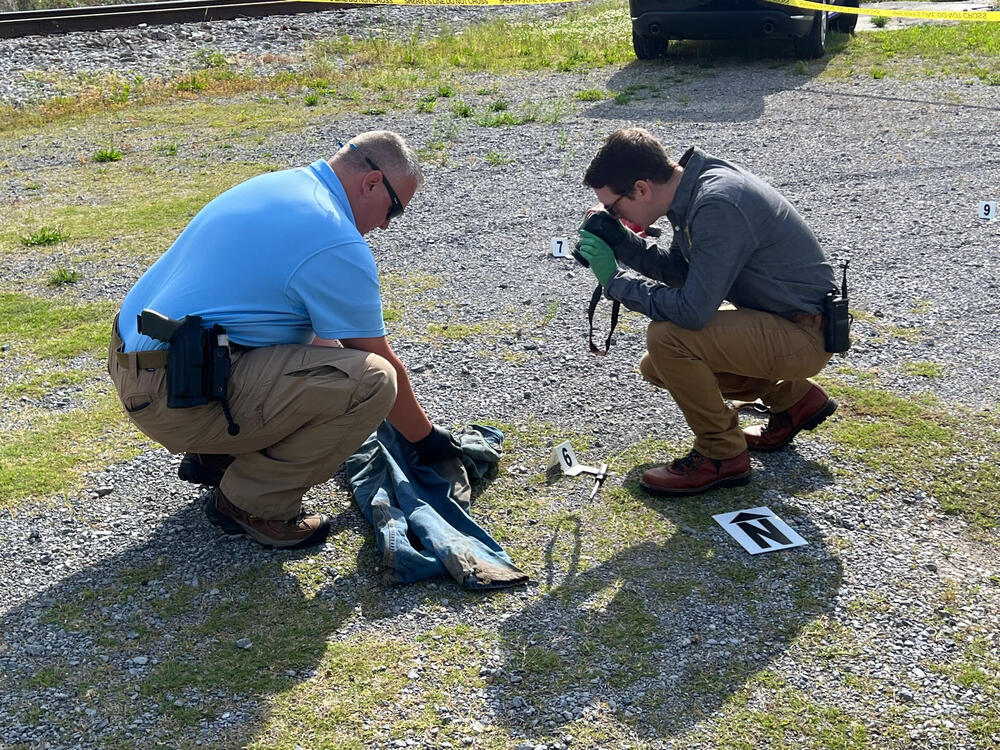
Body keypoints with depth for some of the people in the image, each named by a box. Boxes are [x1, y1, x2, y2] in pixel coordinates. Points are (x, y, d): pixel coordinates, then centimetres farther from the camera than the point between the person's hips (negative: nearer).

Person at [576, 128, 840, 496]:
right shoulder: (695, 185, 1)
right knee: (657, 366, 11)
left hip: (805, 334, -10)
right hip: (775, 320, 10)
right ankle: (793, 397, 21)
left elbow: (692, 310, -31)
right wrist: (623, 245, -2)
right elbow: (681, 269, 13)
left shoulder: (718, 206, -28)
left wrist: (615, 280, -20)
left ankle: (722, 455, -5)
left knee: (667, 337, -25)